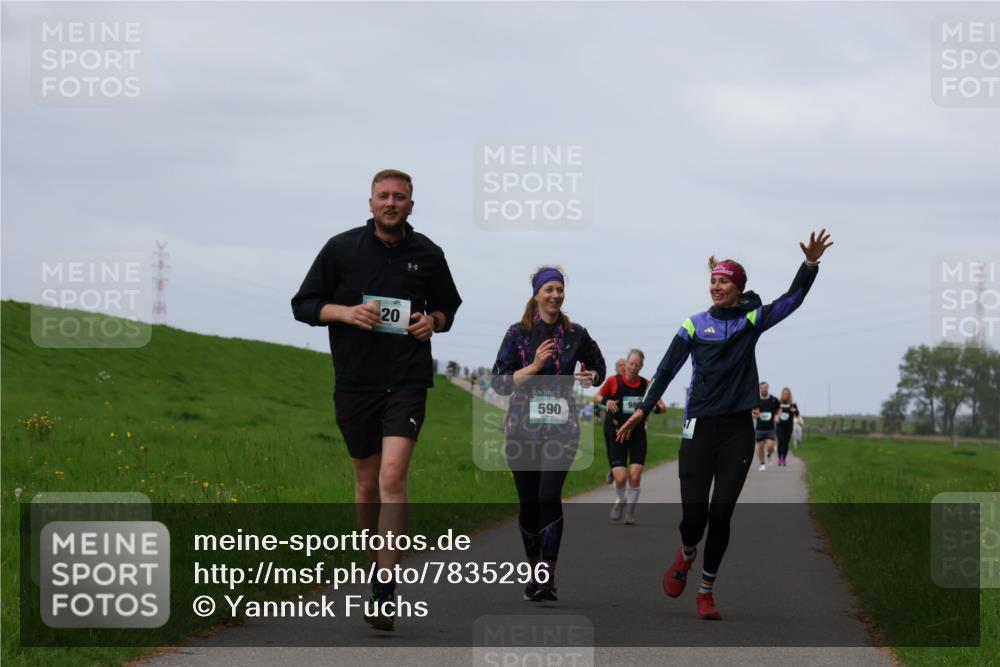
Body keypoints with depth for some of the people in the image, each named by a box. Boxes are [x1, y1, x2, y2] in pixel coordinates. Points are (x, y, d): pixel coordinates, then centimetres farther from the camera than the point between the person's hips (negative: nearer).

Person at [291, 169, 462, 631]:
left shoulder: (427, 254, 6)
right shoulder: (341, 248, 3)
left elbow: (448, 306, 22)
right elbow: (303, 305, 6)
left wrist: (433, 320, -1)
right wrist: (346, 312, -12)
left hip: (408, 380, -1)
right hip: (355, 380, 1)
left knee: (393, 475, -17)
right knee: (368, 482, 10)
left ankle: (383, 594, -20)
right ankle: (376, 564, 33)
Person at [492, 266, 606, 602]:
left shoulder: (575, 334, 5)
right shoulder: (518, 333, 2)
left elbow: (598, 367, 22)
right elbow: (500, 382, -2)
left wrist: (590, 376, -1)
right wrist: (534, 367, -15)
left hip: (561, 428, -1)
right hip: (523, 427, 1)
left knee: (549, 496, -18)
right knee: (528, 502, 5)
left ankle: (548, 575, -19)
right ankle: (534, 572, 20)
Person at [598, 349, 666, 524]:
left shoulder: (646, 385, 0)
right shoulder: (613, 381, -5)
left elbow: (662, 407, 8)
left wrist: (657, 407, -16)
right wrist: (607, 401, -13)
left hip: (637, 435, 1)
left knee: (635, 476, -10)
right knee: (620, 477, -12)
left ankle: (630, 511, 10)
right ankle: (620, 501, 22)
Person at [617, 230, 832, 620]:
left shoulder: (752, 320, 8)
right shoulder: (694, 325, 5)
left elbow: (793, 298, 2)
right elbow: (667, 370, 8)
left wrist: (810, 264, -13)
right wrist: (643, 409, 4)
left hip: (738, 431, 1)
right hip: (699, 428, -1)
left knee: (721, 515, -2)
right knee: (694, 513, -8)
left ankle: (706, 591, 10)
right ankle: (686, 556, 26)